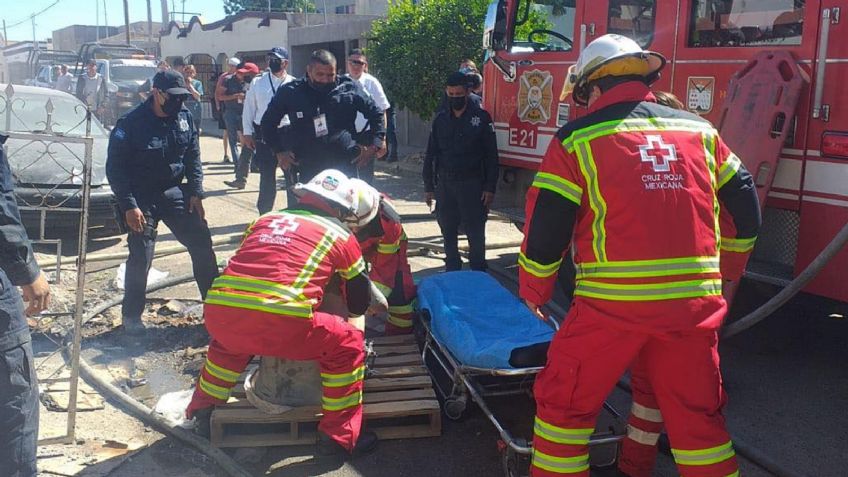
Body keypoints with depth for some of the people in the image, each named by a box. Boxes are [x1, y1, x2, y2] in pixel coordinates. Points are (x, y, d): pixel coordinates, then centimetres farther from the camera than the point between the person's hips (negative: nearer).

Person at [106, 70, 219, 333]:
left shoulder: (185, 118, -1)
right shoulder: (131, 123, -15)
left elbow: (193, 158, 9)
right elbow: (115, 168, -12)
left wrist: (195, 192, -1)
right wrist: (129, 206, -19)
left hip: (175, 193, 5)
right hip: (142, 198, -5)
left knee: (202, 244, 2)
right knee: (141, 256, -7)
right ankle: (131, 316, 11)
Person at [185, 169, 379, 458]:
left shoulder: (266, 219, 27)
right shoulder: (341, 235, 17)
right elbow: (359, 304, 25)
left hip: (216, 313, 5)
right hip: (279, 322, -5)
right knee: (348, 344, 17)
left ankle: (202, 412, 46)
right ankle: (340, 437, 19)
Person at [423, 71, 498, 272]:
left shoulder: (481, 118, -3)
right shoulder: (440, 119, 7)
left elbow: (491, 156, -4)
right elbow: (430, 155, 10)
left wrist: (490, 187, -9)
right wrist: (429, 187, 7)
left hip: (472, 185, -3)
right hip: (445, 185, 4)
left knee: (475, 233, 2)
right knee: (448, 232, 11)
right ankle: (452, 273, 24)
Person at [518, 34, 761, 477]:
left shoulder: (578, 139, -1)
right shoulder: (699, 131, 11)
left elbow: (544, 224, -3)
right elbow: (745, 205, 15)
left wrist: (533, 291, 12)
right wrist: (726, 270, 28)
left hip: (612, 304, -4)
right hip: (695, 304, 4)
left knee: (564, 404, 13)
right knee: (698, 416, 18)